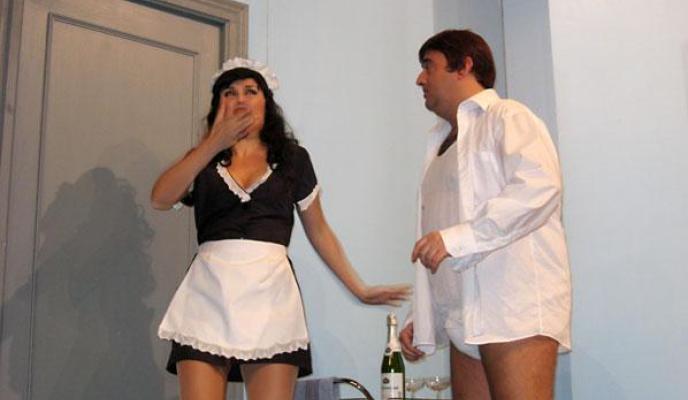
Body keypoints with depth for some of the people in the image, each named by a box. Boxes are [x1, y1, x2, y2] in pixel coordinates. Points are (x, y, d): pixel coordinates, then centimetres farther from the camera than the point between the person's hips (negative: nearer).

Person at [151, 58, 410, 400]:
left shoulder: (292, 157, 14)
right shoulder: (203, 160, 16)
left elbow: (319, 232, 18)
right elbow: (160, 200, -3)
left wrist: (360, 290, 15)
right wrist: (214, 143, -6)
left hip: (269, 291, 0)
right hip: (208, 292, 1)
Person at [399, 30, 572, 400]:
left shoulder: (506, 117, 3)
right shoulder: (442, 144, 26)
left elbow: (539, 185, -18)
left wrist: (459, 237, -22)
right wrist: (421, 319, 17)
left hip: (515, 310, -7)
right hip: (464, 320, 7)